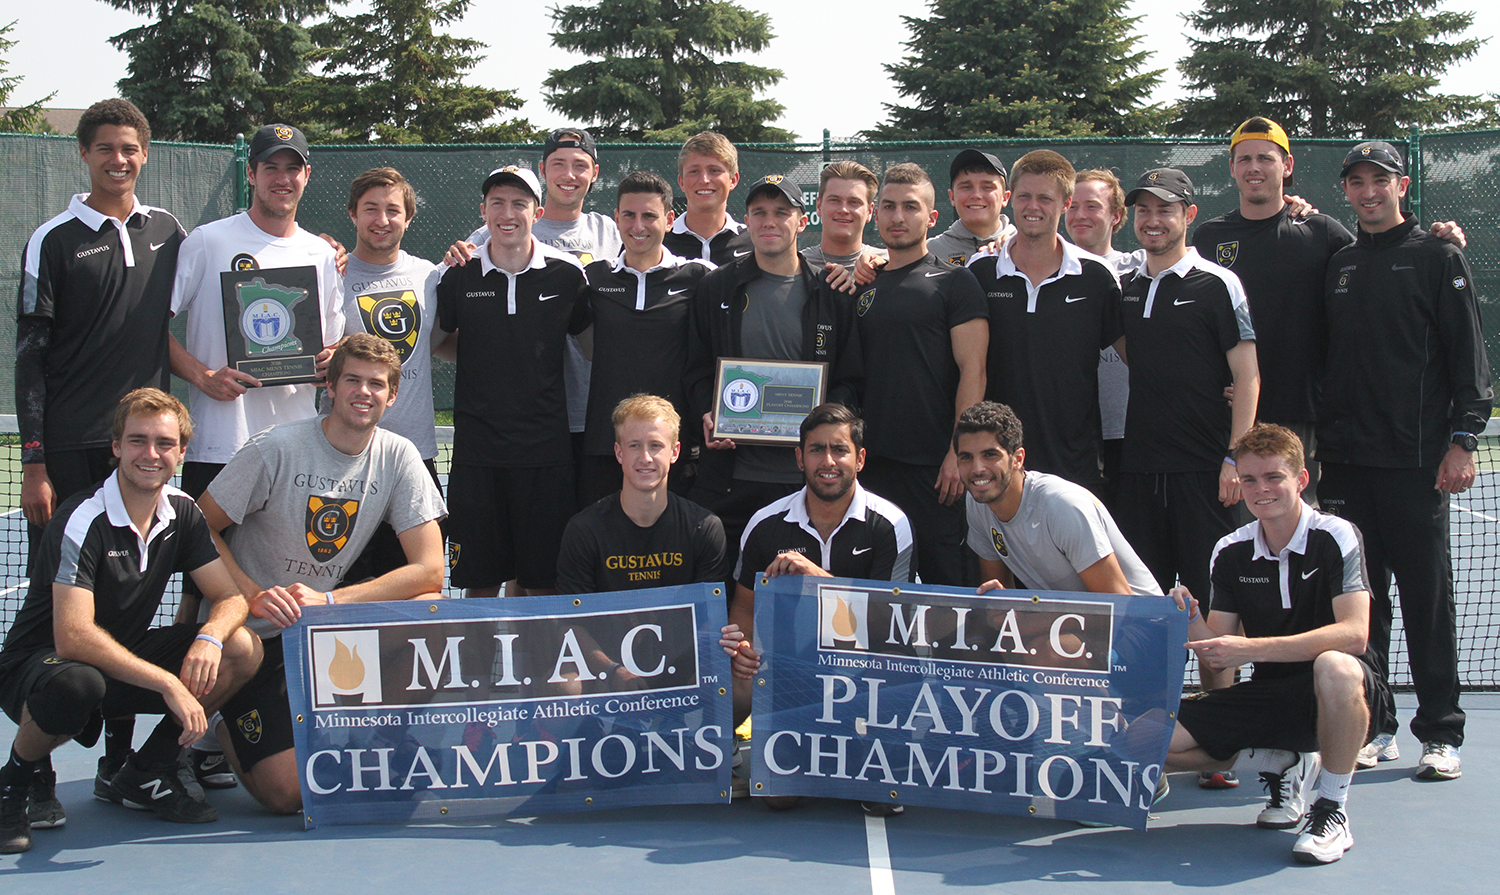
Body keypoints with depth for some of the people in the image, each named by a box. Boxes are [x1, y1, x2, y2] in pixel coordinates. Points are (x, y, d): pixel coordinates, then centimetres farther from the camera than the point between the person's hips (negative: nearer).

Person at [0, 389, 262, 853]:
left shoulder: (181, 513, -2)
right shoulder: (82, 520, -23)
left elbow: (230, 597, -3)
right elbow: (73, 637, -33)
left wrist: (210, 638, -28)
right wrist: (166, 683, -39)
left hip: (126, 658, 6)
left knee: (242, 649, -15)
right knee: (76, 685, -42)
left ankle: (145, 772, 3)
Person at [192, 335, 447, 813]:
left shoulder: (398, 456, -5)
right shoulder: (277, 449, -13)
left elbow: (430, 570, -12)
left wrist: (327, 601, -23)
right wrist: (255, 597, -23)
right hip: (257, 634, -4)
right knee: (287, 793, -16)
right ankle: (227, 731, 17)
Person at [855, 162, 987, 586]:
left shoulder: (953, 282, 0)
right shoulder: (864, 287, 15)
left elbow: (972, 370, -7)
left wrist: (959, 452, -15)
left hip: (933, 464, -5)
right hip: (873, 462, 5)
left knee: (943, 575, -1)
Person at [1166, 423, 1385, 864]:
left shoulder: (1335, 537, -13)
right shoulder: (1229, 553, 2)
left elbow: (1353, 633, -27)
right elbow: (1218, 655, 3)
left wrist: (1252, 649, -32)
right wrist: (1193, 625, -20)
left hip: (1334, 696, -5)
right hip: (1269, 693, 5)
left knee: (1336, 667, -42)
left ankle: (1332, 810, -20)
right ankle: (1284, 765, 10)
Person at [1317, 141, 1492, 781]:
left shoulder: (1437, 258, 2)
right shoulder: (1337, 265, 15)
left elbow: (1467, 355, -2)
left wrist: (1462, 439, -11)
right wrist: (1318, 440, 11)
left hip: (1416, 459, -4)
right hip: (1345, 459, 4)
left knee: (1427, 596, -1)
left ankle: (1440, 733, 6)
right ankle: (1372, 727, 14)